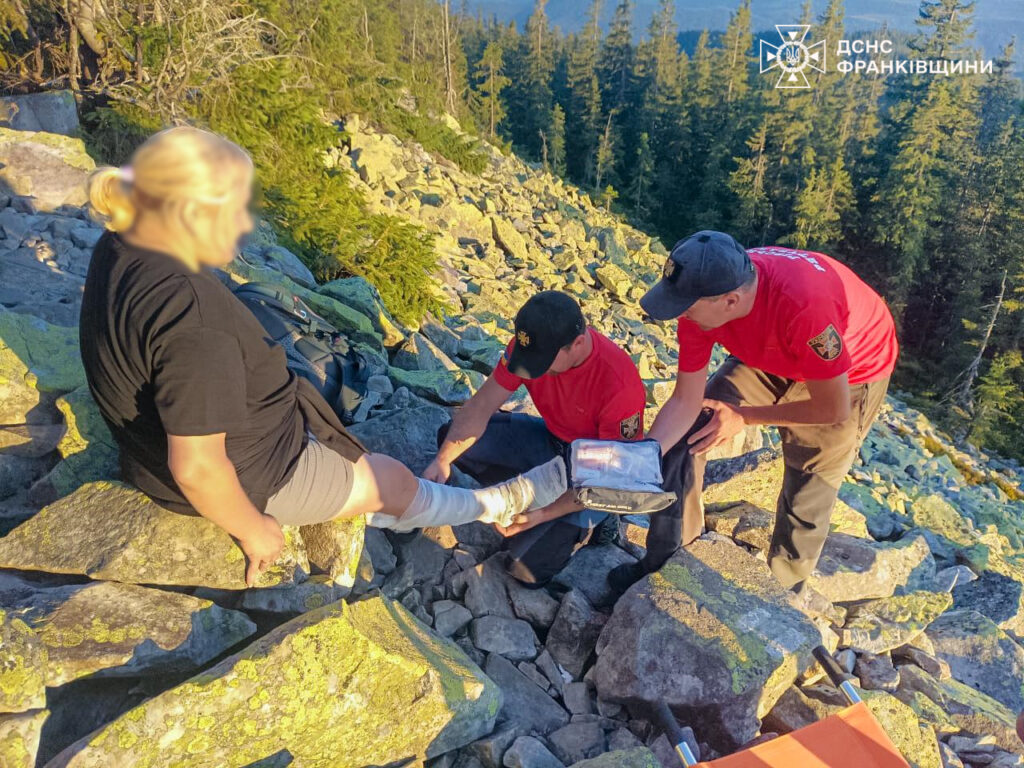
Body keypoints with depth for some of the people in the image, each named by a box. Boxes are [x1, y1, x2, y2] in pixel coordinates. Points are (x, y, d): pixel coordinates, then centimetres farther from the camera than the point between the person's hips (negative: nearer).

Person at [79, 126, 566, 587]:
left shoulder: (120, 248, -7)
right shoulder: (192, 321, -38)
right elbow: (198, 469, -32)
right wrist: (252, 530, -14)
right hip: (244, 475, -9)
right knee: (393, 482, 12)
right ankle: (492, 507, 36)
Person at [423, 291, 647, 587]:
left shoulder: (620, 385, -35)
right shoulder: (531, 343, -19)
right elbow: (482, 404, -12)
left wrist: (544, 514, -34)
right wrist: (443, 460, -24)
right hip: (551, 439, 6)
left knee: (528, 567, -22)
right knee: (451, 436, -9)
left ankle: (584, 523, 8)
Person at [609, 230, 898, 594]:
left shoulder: (804, 305, -44)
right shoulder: (701, 296, -27)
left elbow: (833, 409, -29)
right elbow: (685, 402, -19)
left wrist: (743, 417, -19)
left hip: (852, 370, -4)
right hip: (771, 356, 5)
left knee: (804, 501, 0)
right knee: (684, 436, -5)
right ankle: (664, 563, 12)